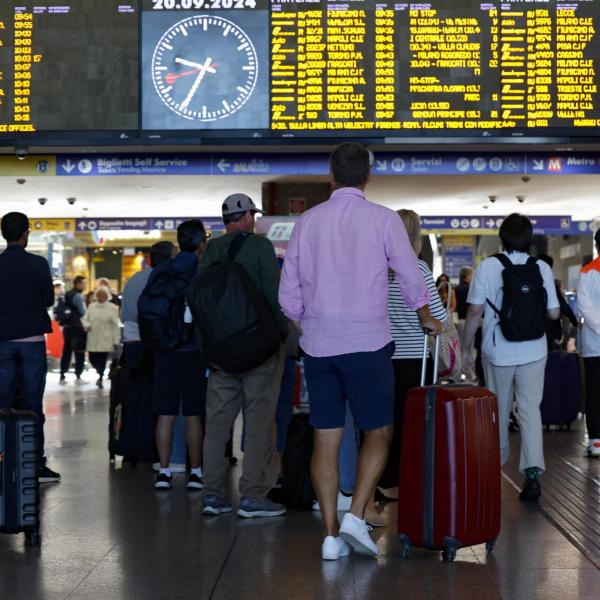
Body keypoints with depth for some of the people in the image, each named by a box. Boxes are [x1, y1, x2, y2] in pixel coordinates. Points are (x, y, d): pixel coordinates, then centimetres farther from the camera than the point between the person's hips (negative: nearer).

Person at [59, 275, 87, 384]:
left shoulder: (67, 295, 13)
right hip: (77, 327, -8)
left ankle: (62, 376, 10)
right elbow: (83, 313, -12)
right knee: (79, 353, -1)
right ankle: (78, 377, -1)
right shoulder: (77, 296, -13)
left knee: (66, 352, 10)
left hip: (67, 327, 8)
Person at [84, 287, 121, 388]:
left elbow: (115, 326, -2)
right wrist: (87, 325, -10)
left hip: (105, 340, -4)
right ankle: (100, 374, 33)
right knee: (92, 360, 6)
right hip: (92, 340, 4)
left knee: (102, 361, -6)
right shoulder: (91, 306, 10)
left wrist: (116, 341, -5)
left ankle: (100, 378, 10)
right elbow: (86, 319, 14)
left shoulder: (112, 308, -1)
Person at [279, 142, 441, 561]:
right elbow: (412, 279, 1)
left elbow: (289, 296, 8)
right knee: (378, 433, 10)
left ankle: (331, 534, 7)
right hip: (366, 343, -3)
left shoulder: (308, 221, 5)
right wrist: (426, 319, 19)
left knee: (326, 440, 7)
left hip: (318, 347, 3)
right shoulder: (382, 219, -4)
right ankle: (356, 516, -5)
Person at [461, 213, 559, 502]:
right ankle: (532, 472, -13)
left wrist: (466, 347, 1)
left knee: (499, 410, 16)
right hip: (533, 351, 1)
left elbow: (475, 311, -9)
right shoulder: (542, 268, -4)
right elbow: (554, 313, -2)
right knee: (530, 410, 1)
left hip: (498, 351, -1)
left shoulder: (487, 267, -8)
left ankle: (497, 460, 34)